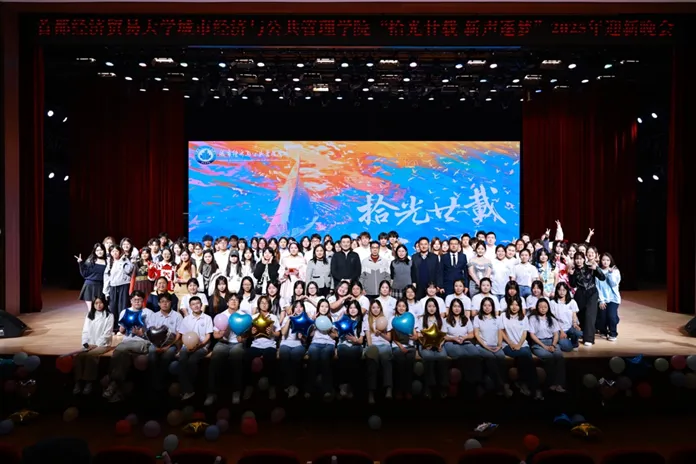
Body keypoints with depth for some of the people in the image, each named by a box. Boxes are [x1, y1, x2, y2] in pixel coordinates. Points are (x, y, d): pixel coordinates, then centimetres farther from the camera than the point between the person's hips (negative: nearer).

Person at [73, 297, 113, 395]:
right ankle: (78, 382, -27)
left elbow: (107, 333, -5)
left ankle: (89, 382, -28)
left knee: (90, 355, -33)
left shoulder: (109, 316, 2)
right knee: (79, 356, -26)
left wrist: (96, 345, -14)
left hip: (103, 344, -4)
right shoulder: (89, 315, 17)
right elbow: (85, 331, 10)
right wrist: (85, 343, -6)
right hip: (89, 344, 4)